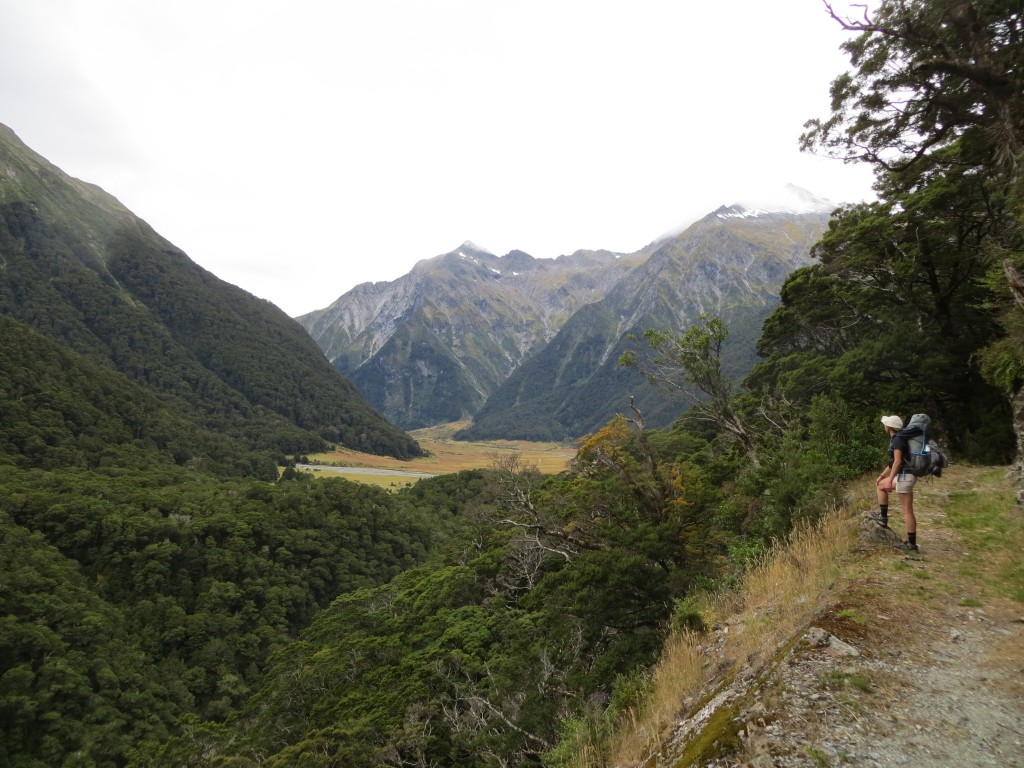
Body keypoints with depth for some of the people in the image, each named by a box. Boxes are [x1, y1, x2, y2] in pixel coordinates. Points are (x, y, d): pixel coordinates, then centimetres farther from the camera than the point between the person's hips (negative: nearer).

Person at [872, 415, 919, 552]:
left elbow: (897, 461, -22)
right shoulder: (897, 438, 17)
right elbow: (893, 462, 25)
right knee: (880, 485, 22)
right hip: (904, 475, 10)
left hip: (904, 476, -10)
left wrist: (890, 480, -22)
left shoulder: (898, 439, -14)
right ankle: (883, 517, 21)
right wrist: (882, 475, 26)